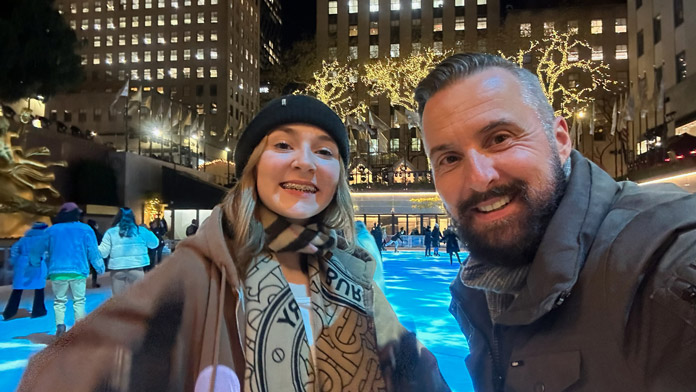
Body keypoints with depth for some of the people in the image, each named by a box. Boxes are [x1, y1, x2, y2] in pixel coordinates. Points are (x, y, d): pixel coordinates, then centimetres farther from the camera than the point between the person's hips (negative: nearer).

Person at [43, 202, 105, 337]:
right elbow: (93, 251, 1)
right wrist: (100, 267, 9)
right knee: (79, 300, 6)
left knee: (59, 301, 10)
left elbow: (46, 253, 13)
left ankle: (60, 324, -9)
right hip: (78, 271, -1)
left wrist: (47, 271, 23)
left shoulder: (50, 230, 8)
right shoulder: (85, 229, 1)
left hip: (57, 271, 2)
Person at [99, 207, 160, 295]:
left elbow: (103, 253, 0)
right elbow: (155, 244, 16)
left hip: (117, 269, 1)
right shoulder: (141, 231, 3)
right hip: (136, 268, 0)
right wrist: (147, 230, 30)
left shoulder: (111, 232, 0)